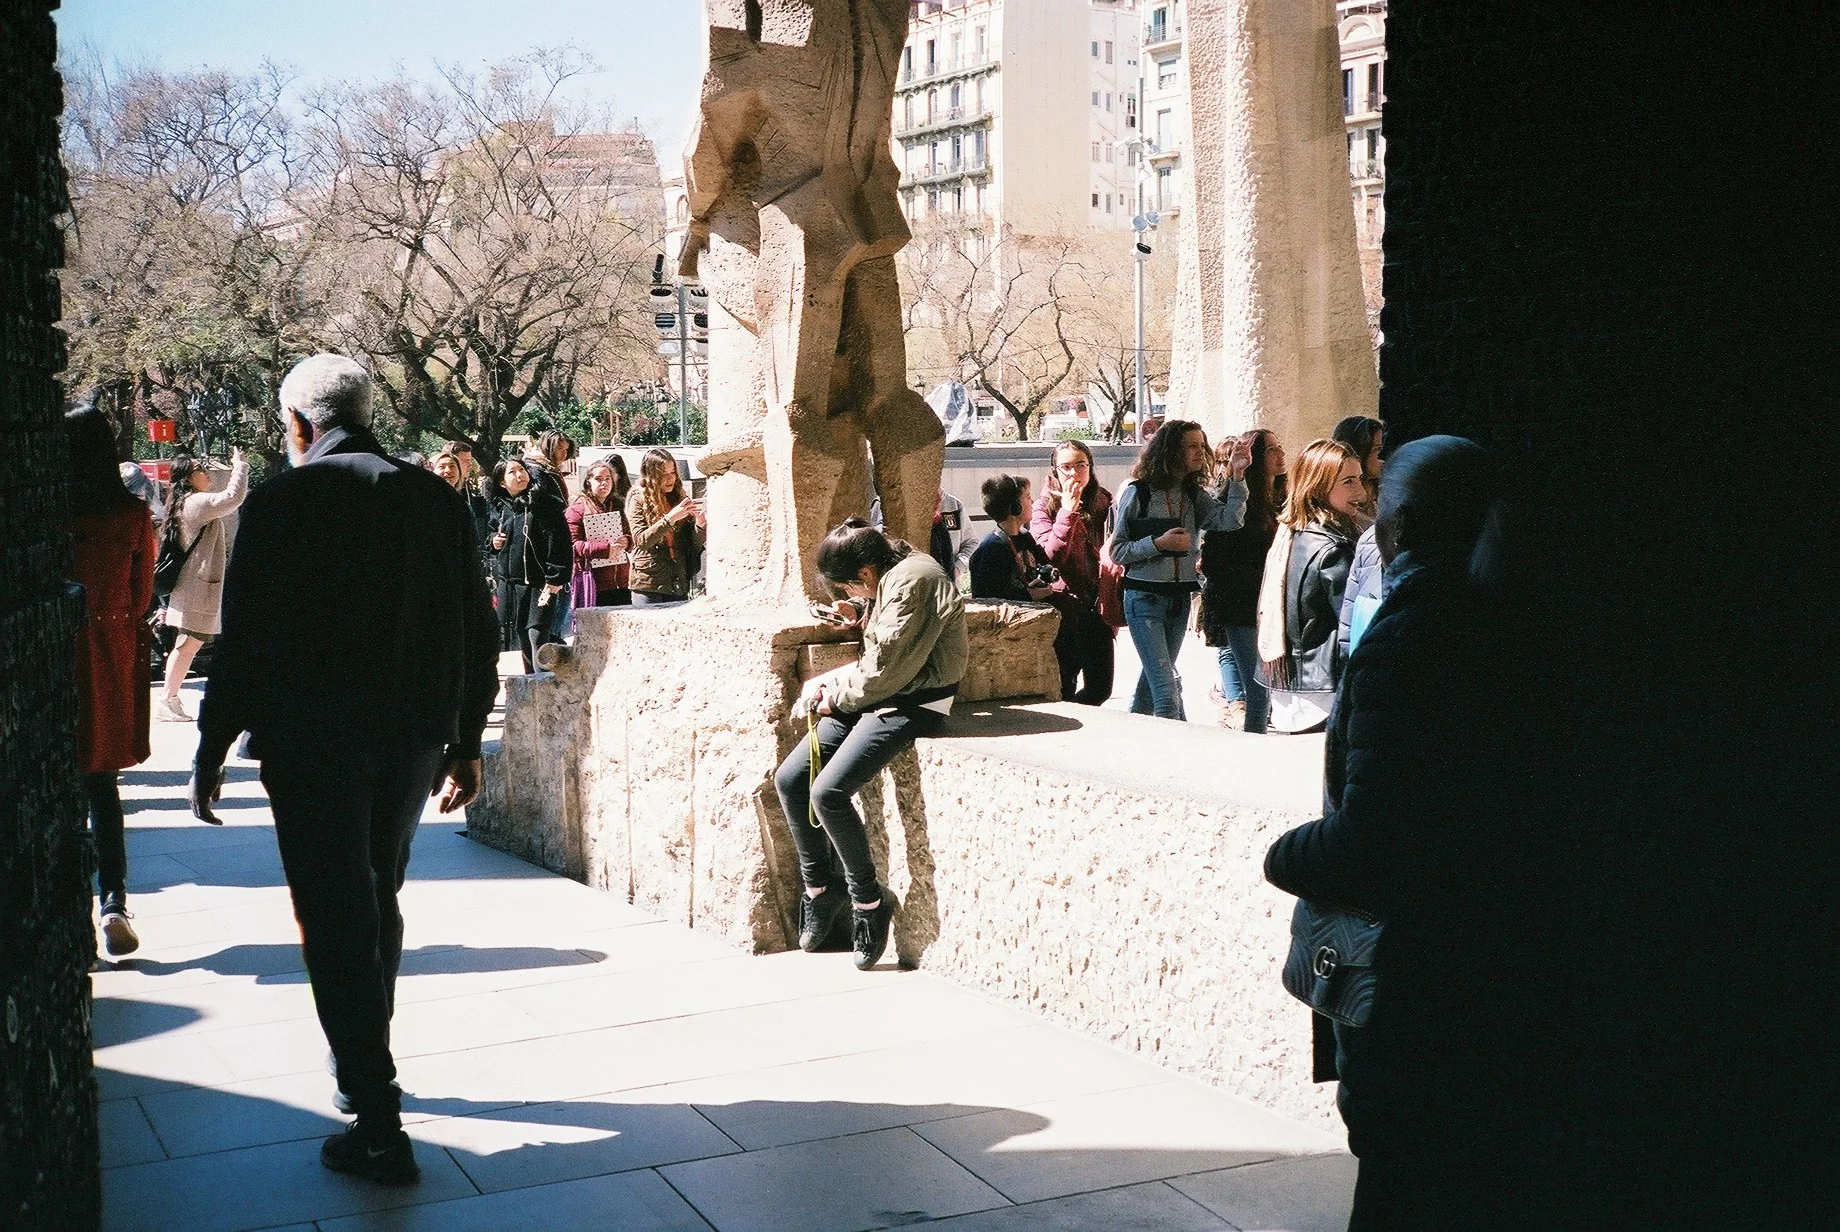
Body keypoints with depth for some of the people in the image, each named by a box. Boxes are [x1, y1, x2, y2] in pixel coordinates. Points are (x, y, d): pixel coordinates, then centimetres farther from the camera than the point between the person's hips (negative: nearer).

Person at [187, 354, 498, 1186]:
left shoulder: (284, 503, -9)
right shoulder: (437, 500, 4)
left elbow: (246, 640, -11)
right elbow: (477, 638, 6)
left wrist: (210, 752, -1)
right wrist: (465, 743, 16)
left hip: (312, 746, -5)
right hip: (414, 741, 5)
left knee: (336, 925, 1)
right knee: (378, 906, 22)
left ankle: (378, 1129, 1)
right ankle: (369, 1075, 36)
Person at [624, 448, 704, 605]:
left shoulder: (680, 497, 11)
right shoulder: (638, 499, 0)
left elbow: (696, 545, 9)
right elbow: (641, 540, -12)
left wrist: (700, 523, -11)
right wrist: (670, 518, -21)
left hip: (679, 585, 3)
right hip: (648, 584, -3)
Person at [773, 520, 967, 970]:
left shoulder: (910, 582, -20)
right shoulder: (893, 574, 12)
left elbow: (884, 673, -21)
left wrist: (834, 698, -6)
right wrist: (862, 620, 6)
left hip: (913, 703, -10)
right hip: (878, 694, 10)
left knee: (828, 792, -25)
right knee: (789, 779, -2)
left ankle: (870, 899, -6)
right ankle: (820, 885, 13)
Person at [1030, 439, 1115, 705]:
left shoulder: (1104, 503, 9)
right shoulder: (1044, 506, -3)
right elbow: (1052, 555, -17)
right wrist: (1068, 511, -20)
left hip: (1097, 606, 4)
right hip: (1064, 609, -4)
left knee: (1100, 687, 7)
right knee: (1064, 687, 0)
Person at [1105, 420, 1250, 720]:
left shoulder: (1195, 495, 8)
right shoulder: (1137, 493, -7)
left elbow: (1230, 520, -9)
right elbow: (1117, 550, -7)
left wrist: (1237, 476, -18)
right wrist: (1158, 543, -20)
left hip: (1180, 598, 6)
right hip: (1144, 597, -6)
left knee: (1153, 677, 16)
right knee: (1166, 687, -13)